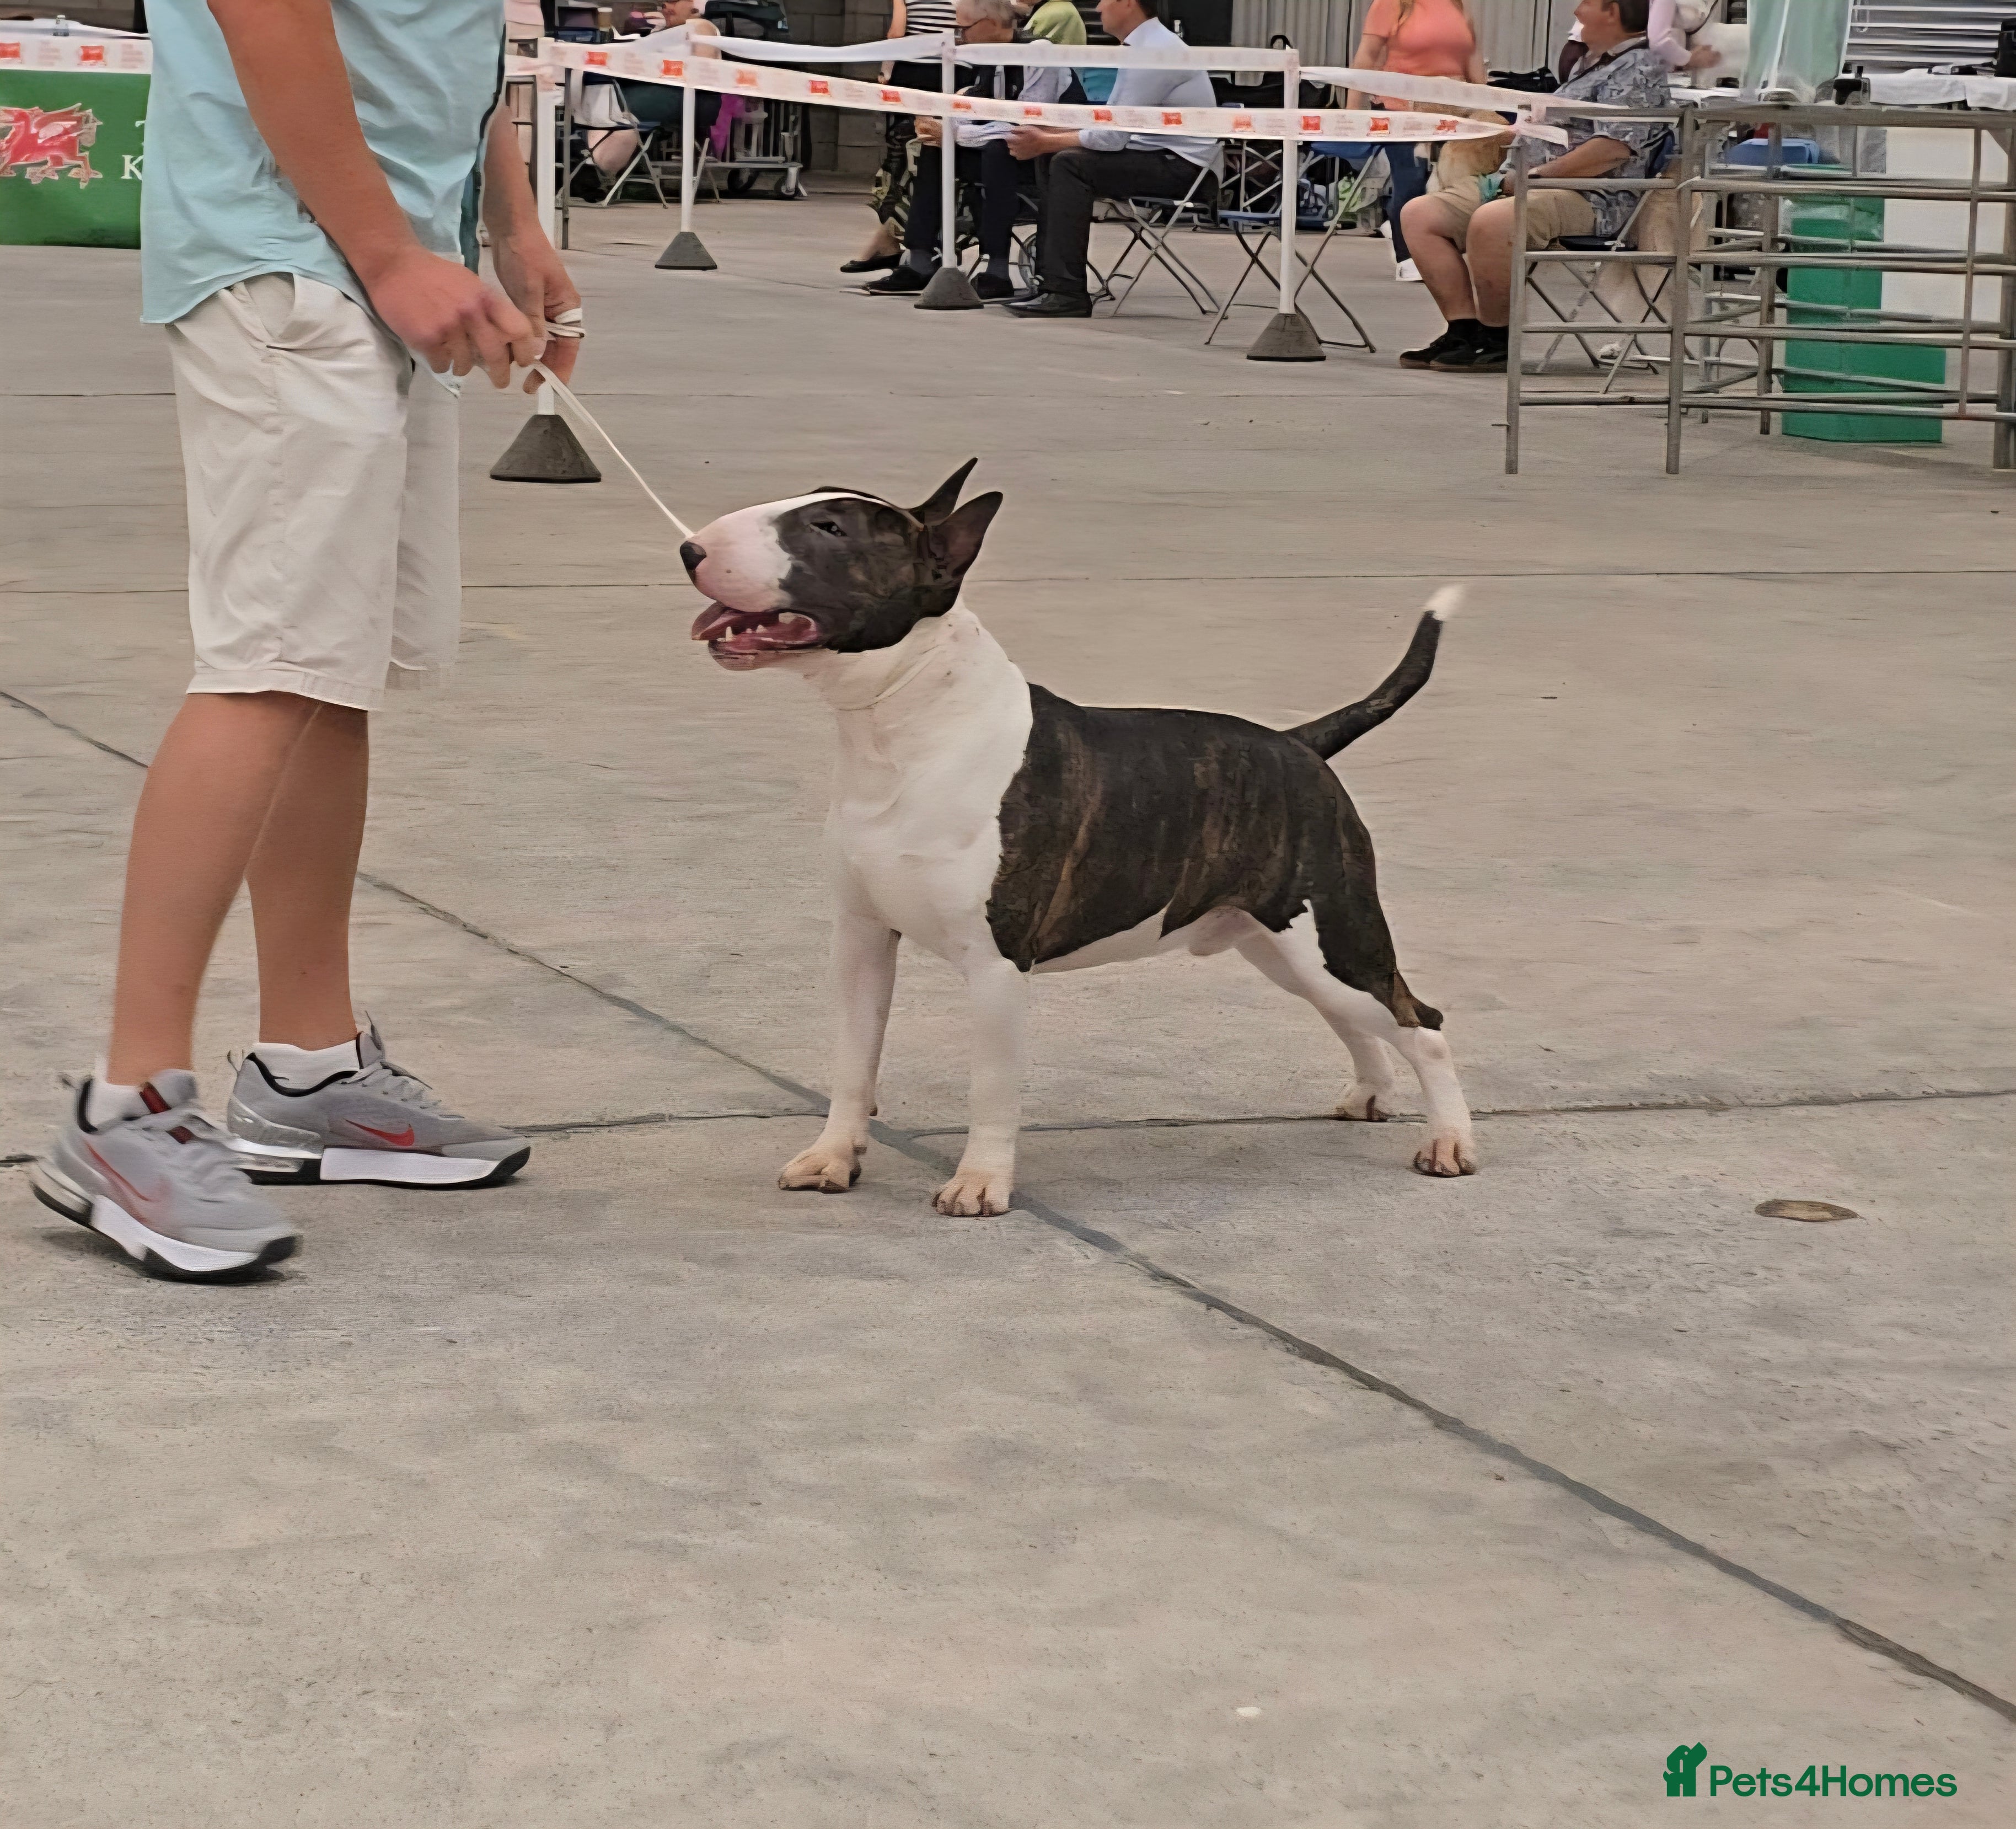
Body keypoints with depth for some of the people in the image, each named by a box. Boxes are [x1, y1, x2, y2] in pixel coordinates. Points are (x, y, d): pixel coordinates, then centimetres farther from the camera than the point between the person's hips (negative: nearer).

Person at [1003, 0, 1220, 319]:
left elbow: (1113, 135, -21)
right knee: (1051, 161, 5)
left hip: (1180, 167, -10)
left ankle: (1067, 293, -22)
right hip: (1155, 155, 10)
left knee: (1070, 164, -22)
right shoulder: (1141, 47, 11)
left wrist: (1046, 142, -13)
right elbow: (1111, 121, 16)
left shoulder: (1156, 51, -19)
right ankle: (1051, 278, 4)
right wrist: (1050, 133, 4)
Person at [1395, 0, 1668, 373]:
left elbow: (1615, 148, -21)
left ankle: (1496, 339, -21)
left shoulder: (1640, 67, -8)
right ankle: (1464, 331, -9)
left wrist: (1535, 176, -19)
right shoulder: (1596, 66, 24)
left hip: (1589, 198, -11)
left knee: (1490, 221, -38)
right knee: (1420, 214, -1)